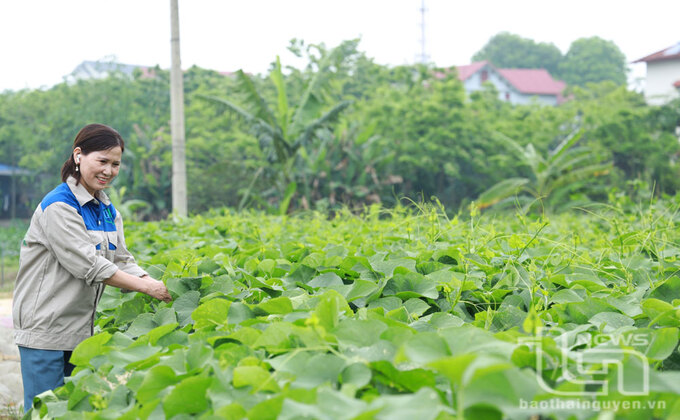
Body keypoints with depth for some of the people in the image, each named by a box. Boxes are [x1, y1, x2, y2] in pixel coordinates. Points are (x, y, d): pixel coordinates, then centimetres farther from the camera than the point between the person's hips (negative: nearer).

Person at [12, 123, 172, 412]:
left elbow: (122, 261, 10)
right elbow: (89, 265, -21)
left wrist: (159, 285, -9)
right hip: (45, 329, -8)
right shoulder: (58, 207, -16)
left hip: (80, 328, 8)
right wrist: (147, 287, -21)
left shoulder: (108, 211, 12)